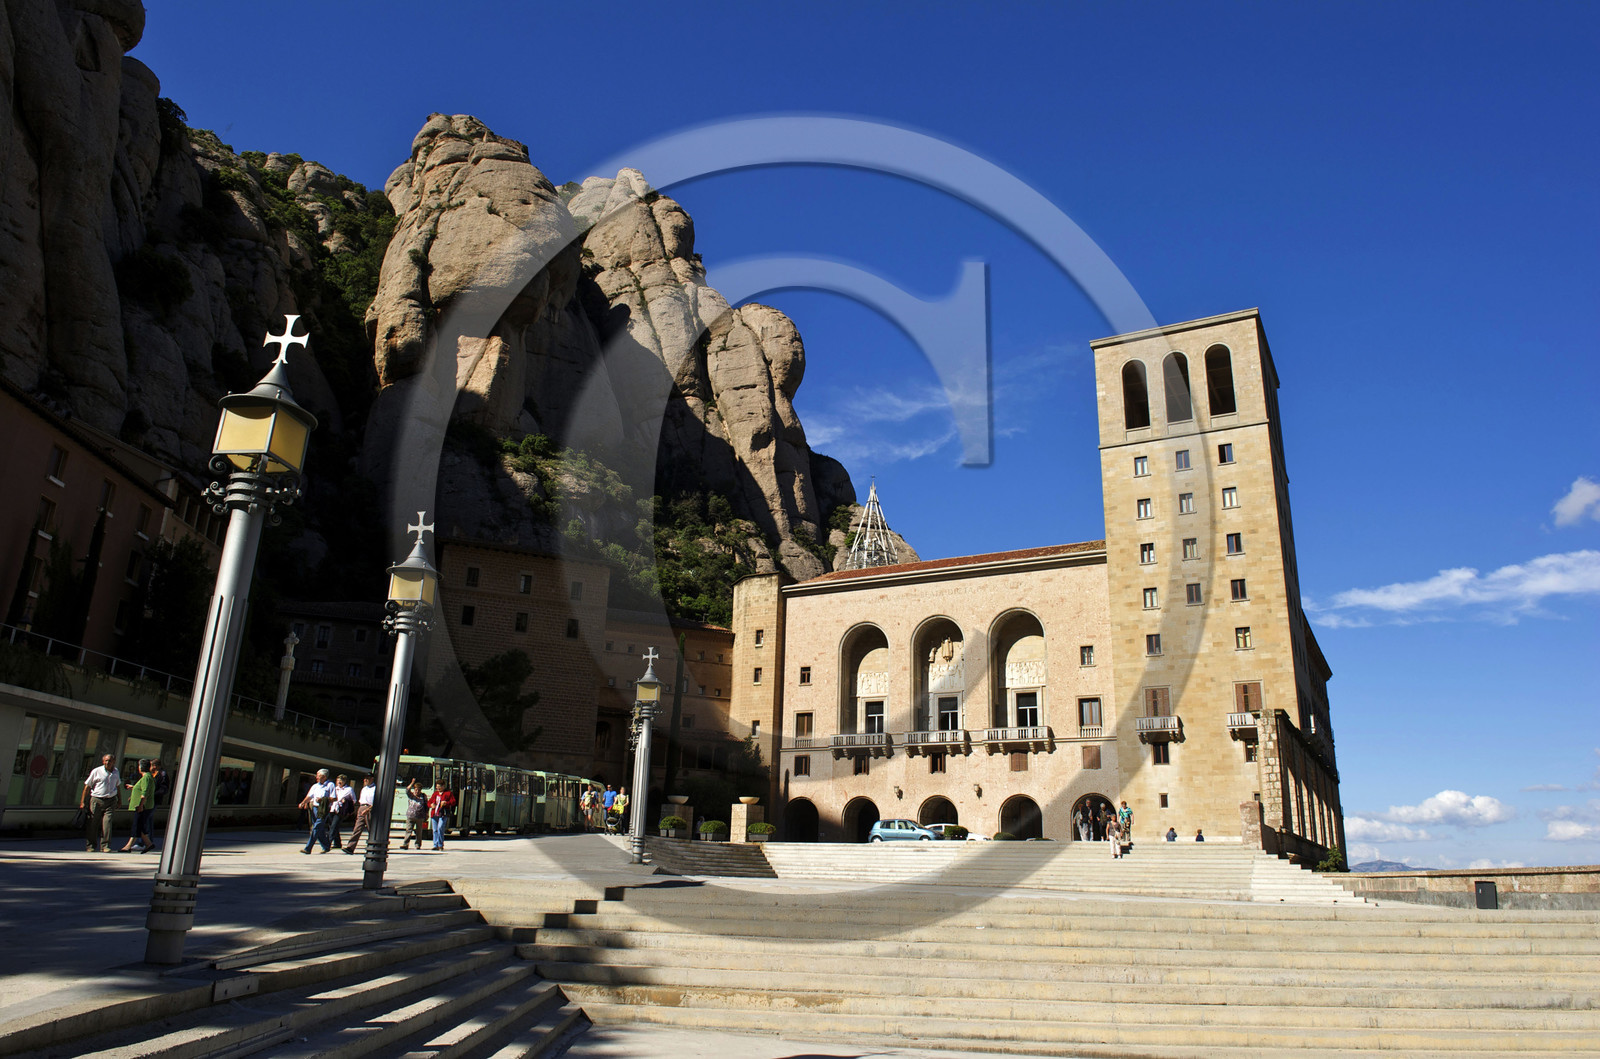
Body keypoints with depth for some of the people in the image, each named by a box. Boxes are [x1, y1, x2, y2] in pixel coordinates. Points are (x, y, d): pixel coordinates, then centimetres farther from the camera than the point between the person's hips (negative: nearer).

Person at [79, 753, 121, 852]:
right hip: (96, 800, -2)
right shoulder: (96, 771, -2)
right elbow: (87, 786, 0)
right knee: (92, 824, 0)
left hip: (111, 801, 2)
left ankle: (105, 846, -6)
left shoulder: (116, 772, 11)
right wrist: (82, 802, -4)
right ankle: (90, 845, 14)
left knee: (107, 823, -9)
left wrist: (119, 801, 26)